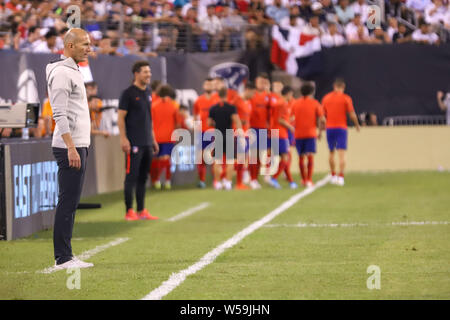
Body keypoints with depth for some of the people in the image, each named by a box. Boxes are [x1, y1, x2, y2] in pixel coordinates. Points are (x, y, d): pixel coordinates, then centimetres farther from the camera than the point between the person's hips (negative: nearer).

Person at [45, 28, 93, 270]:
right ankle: (62, 258, -10)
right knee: (68, 202, -10)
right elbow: (60, 114, -19)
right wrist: (71, 148, -25)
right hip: (69, 147, -10)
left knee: (70, 203, 10)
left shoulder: (73, 72, 19)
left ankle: (65, 256, 14)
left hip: (77, 146, 10)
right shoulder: (62, 73, -12)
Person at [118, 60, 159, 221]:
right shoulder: (128, 93, -8)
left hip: (147, 142, 8)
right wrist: (123, 139, -17)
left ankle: (141, 211, 14)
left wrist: (153, 138, 20)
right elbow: (121, 117, -10)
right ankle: (129, 211, -2)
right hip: (134, 142, -8)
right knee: (132, 176, -5)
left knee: (143, 177, 10)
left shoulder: (147, 92, 15)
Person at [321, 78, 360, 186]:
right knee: (341, 154, -5)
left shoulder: (326, 98, 5)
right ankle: (341, 177, -15)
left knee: (331, 153, 17)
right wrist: (357, 125, 11)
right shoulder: (346, 98, -5)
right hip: (341, 128, -3)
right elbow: (352, 115, -7)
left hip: (329, 128, 3)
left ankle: (333, 176, 23)